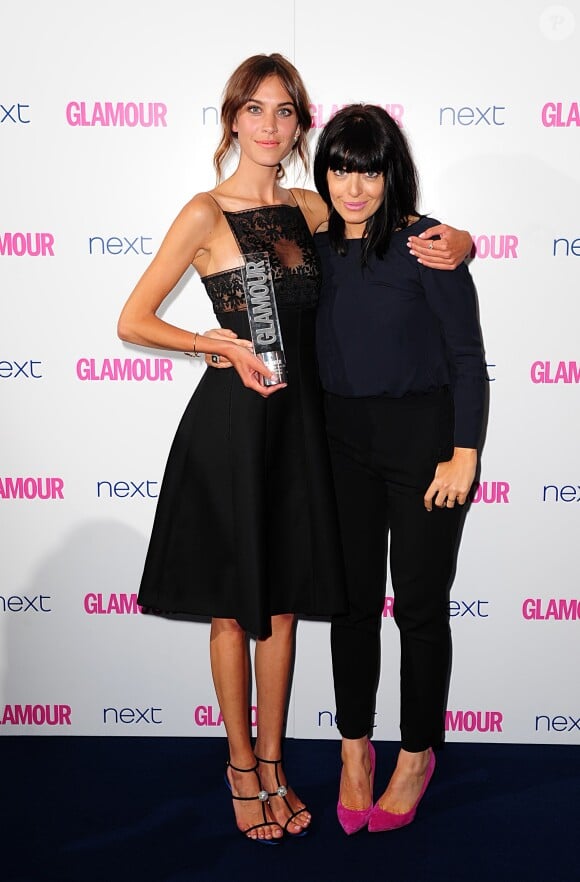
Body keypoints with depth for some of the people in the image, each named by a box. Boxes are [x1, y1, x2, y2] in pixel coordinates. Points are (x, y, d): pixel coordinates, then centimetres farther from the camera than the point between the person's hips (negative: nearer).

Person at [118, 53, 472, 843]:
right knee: (233, 607, 8)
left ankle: (272, 764, 29)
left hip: (298, 419, 5)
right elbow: (133, 322, -6)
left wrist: (455, 242, -4)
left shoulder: (310, 210, 8)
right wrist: (224, 345, -12)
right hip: (231, 420, -4)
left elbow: (401, 233, 17)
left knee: (282, 603, 12)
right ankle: (242, 769, 27)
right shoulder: (205, 214, -6)